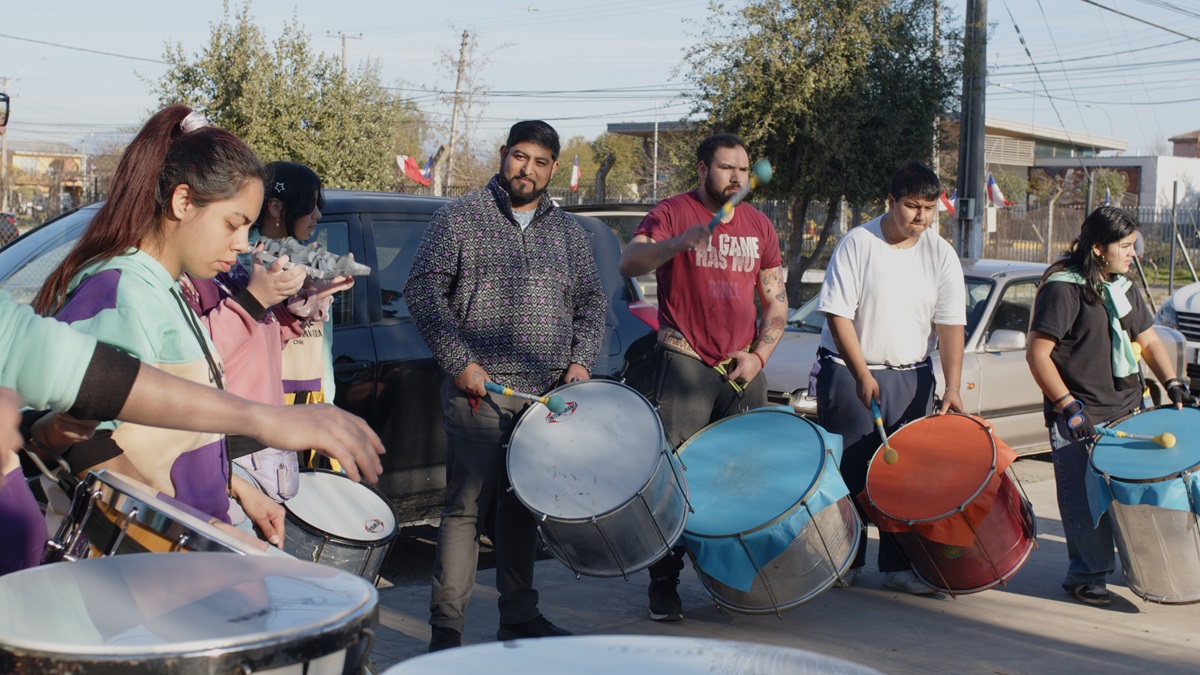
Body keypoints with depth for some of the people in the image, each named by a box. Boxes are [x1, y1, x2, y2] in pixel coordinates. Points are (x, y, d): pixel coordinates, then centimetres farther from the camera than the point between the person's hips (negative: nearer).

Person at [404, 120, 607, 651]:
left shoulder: (568, 232, 15)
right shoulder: (461, 218, 1)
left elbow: (591, 300, 20)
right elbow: (422, 289, -4)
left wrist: (580, 359, 4)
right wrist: (459, 363, -11)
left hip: (547, 392, 4)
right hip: (479, 389, -4)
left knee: (524, 507, 11)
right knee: (467, 505, -5)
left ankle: (519, 617, 22)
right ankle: (446, 627, 0)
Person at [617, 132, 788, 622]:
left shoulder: (759, 226, 14)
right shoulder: (672, 213, -1)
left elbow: (776, 301, 17)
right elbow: (629, 263, -18)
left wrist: (760, 355, 2)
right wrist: (681, 241, -35)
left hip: (744, 366, 5)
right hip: (686, 361, -4)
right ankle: (663, 583, 2)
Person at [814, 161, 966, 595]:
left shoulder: (941, 255, 2)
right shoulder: (858, 244, -8)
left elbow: (950, 324, -2)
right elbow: (837, 314, -10)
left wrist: (953, 387, -12)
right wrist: (862, 374, -16)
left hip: (911, 377, 3)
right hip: (849, 372, -3)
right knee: (849, 470, 1)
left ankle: (899, 566, 11)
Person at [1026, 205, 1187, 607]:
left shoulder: (1123, 287, 13)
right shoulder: (1062, 288, -12)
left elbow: (1148, 339, 22)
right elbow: (1037, 354, -15)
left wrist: (1171, 382, 7)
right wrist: (1068, 406, -19)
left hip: (1126, 412, 8)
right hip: (1078, 420, -8)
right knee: (1086, 502, -5)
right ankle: (1086, 576, 9)